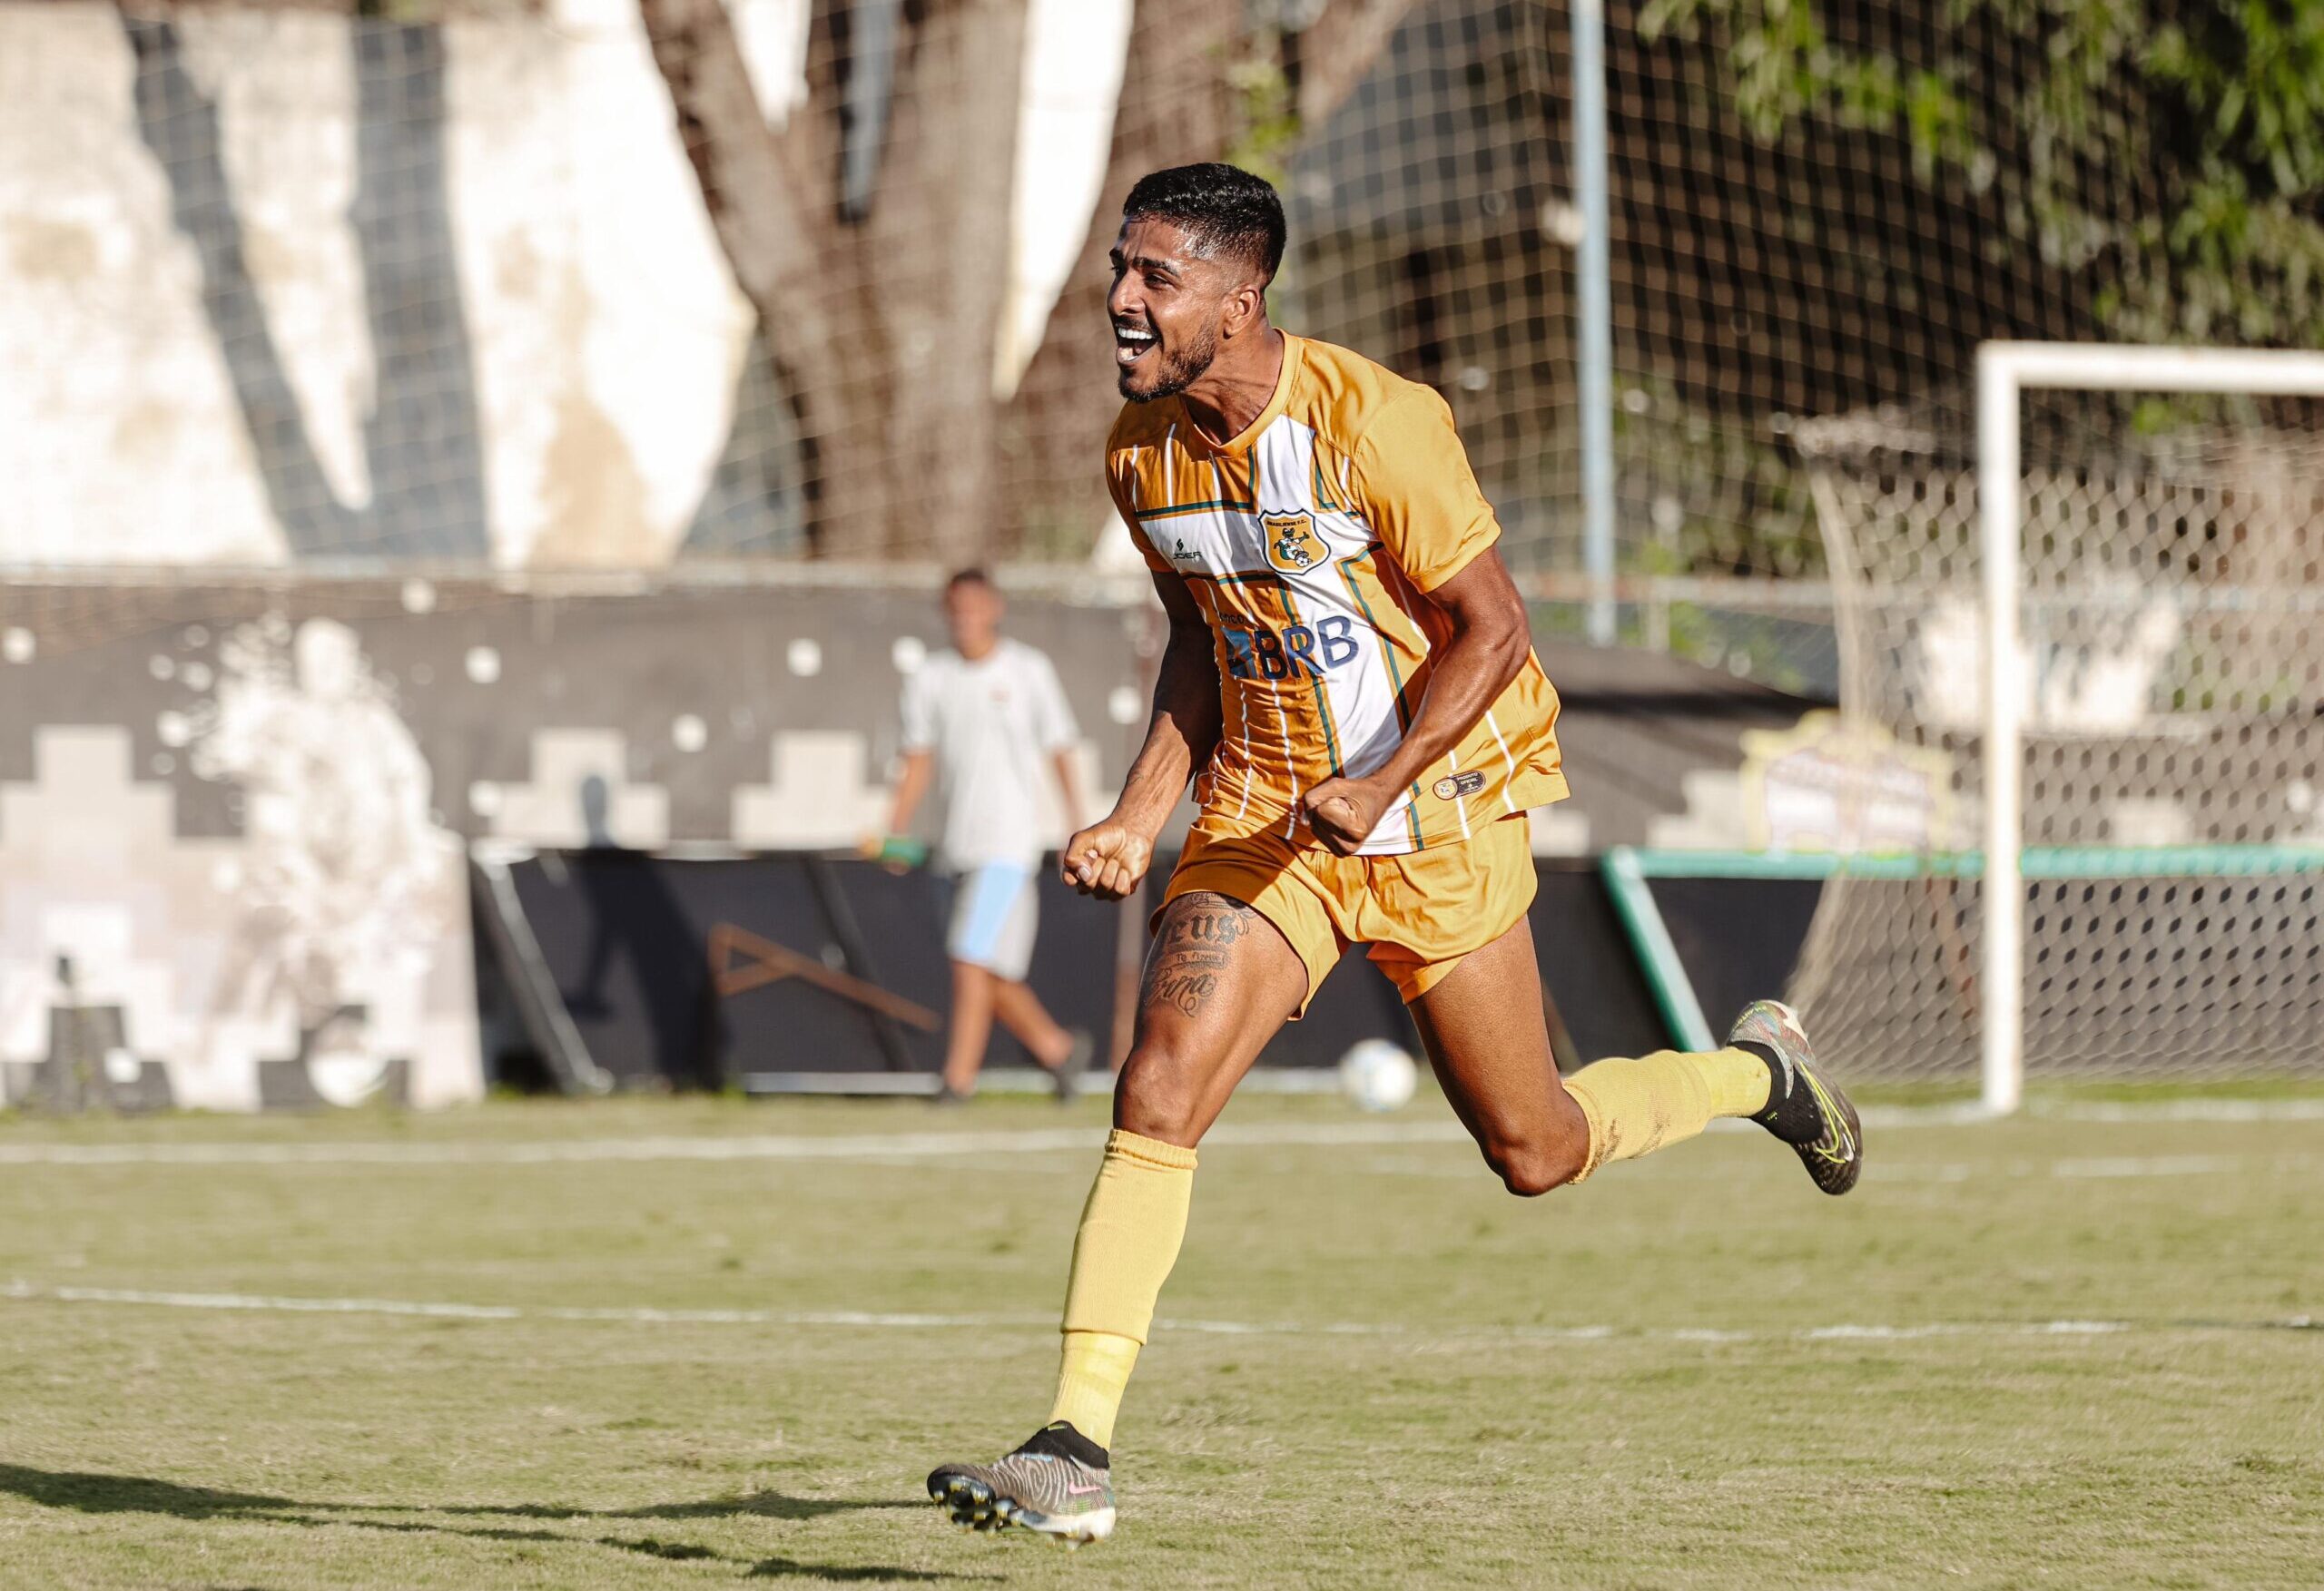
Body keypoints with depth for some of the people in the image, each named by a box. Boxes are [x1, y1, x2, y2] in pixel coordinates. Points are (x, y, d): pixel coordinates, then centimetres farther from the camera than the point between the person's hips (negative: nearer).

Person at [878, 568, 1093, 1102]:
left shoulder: (1029, 671, 0)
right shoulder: (929, 679, 9)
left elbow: (1060, 751, 4)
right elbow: (919, 762, 8)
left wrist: (1077, 829, 1)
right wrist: (896, 831, -4)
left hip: (1008, 842, -5)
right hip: (955, 847, 5)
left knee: (973, 960, -17)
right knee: (992, 979, 8)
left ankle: (958, 1077, -17)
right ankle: (1059, 1048, 27)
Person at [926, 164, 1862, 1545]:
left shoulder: (1373, 422, -20)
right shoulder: (1144, 449, -1)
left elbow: (1492, 628, -16)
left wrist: (1376, 785, -28)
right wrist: (1142, 820, 4)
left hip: (1438, 810, -4)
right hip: (1263, 815, 4)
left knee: (1535, 1152, 7)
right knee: (1158, 1089, -17)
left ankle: (1758, 1074, 39)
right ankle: (1076, 1452, -19)